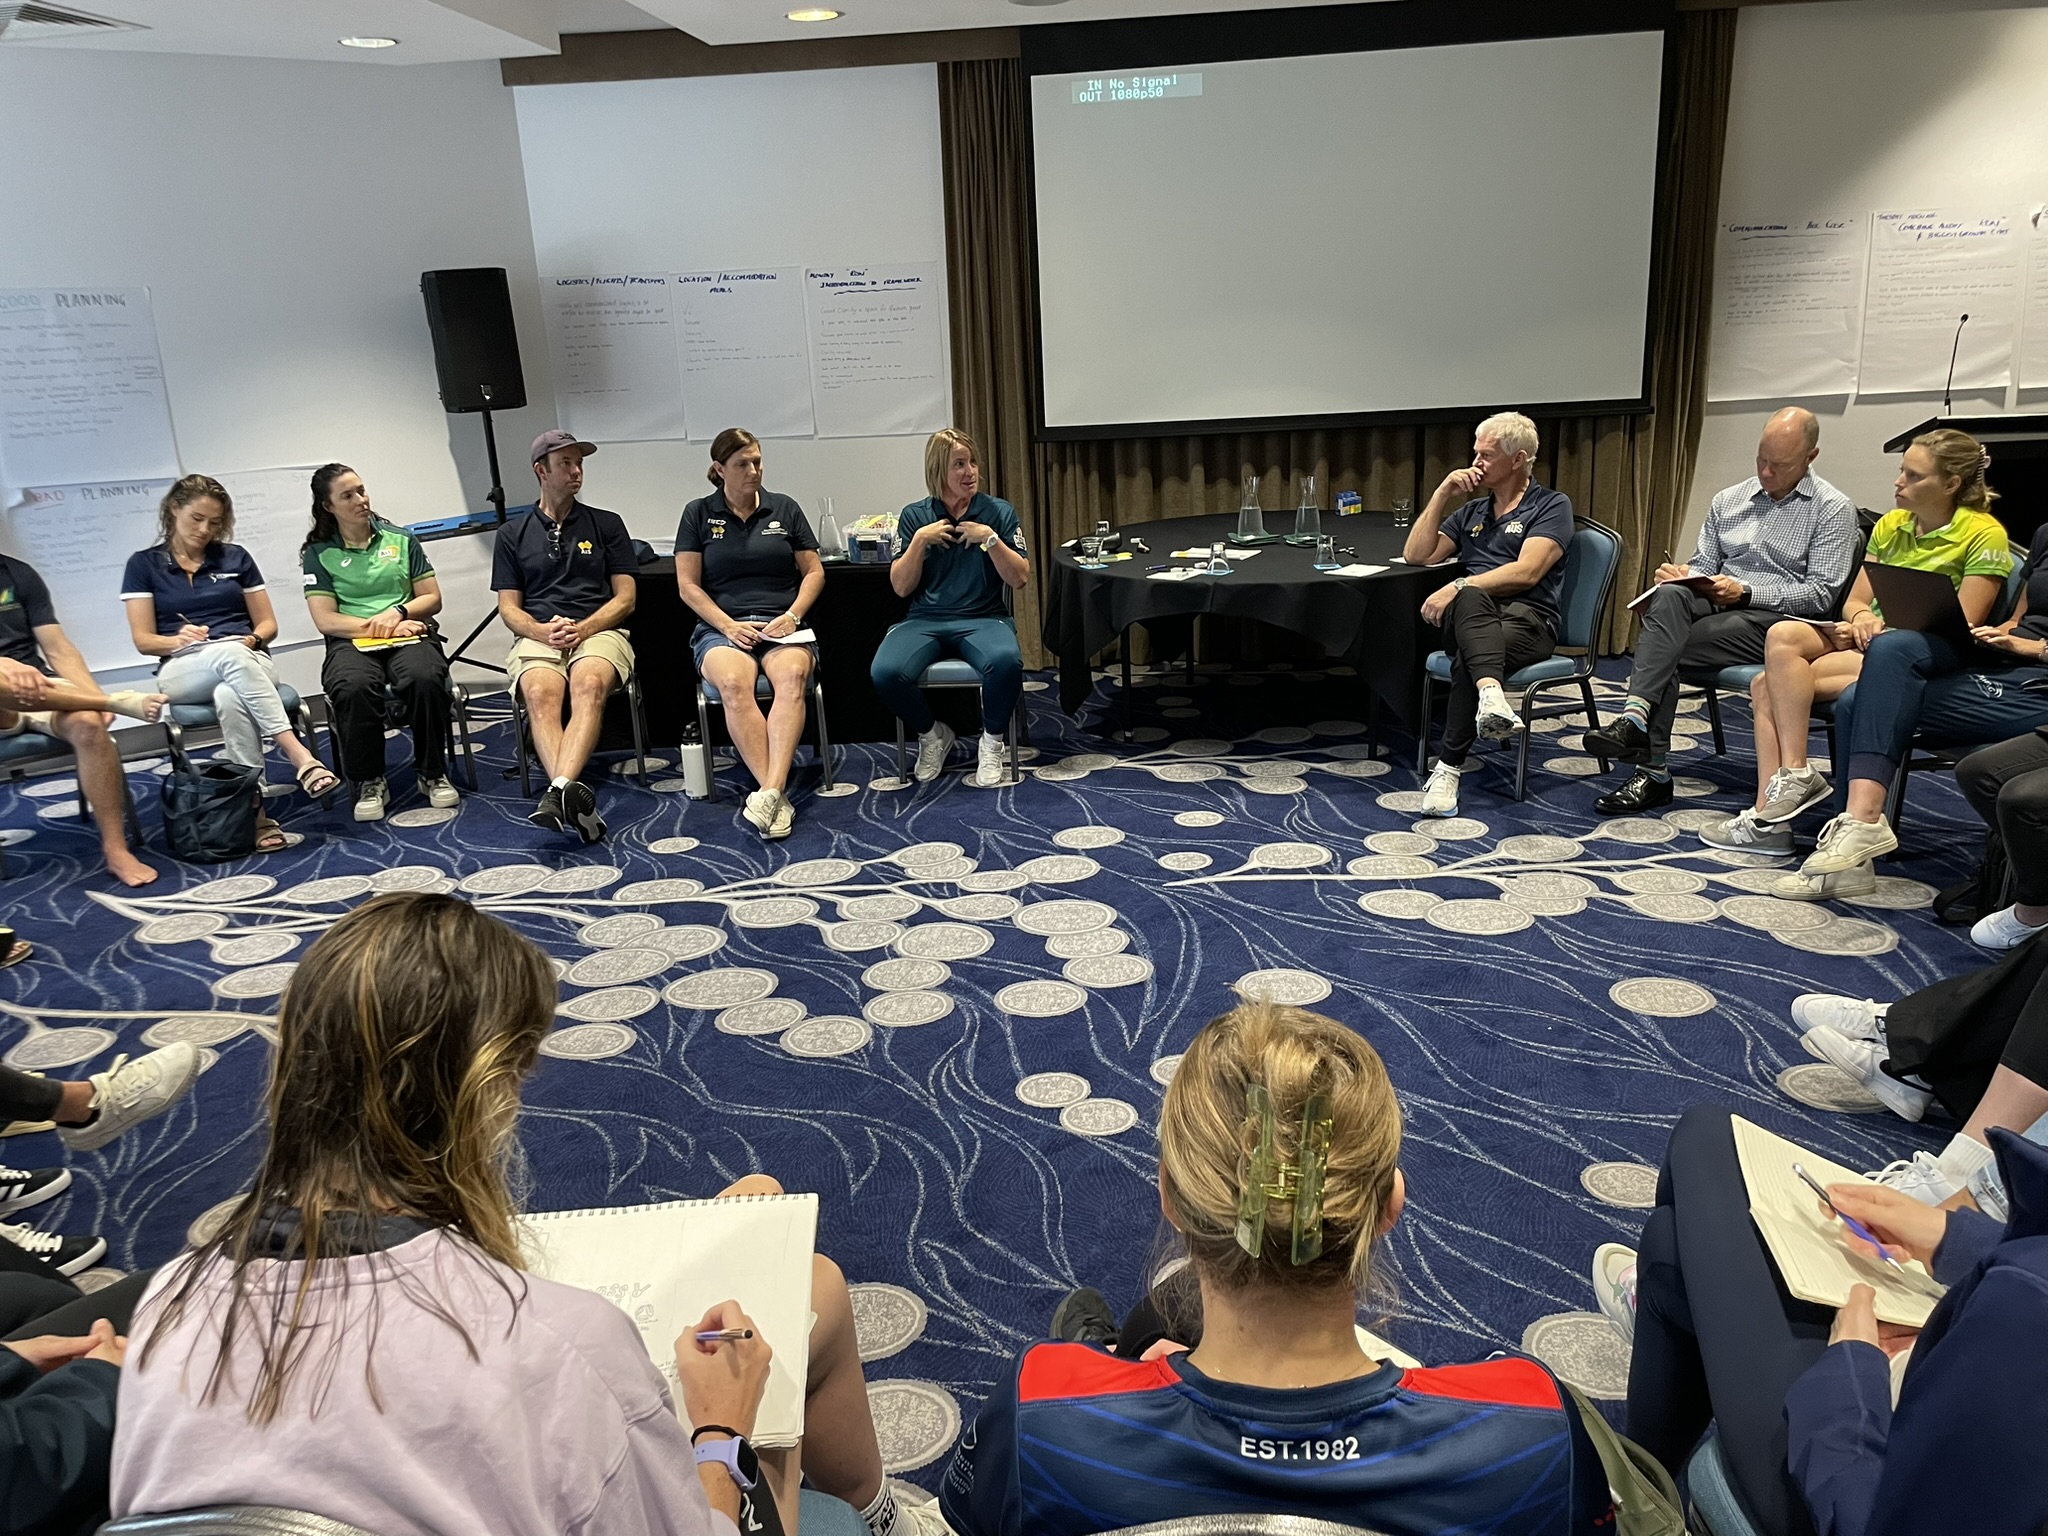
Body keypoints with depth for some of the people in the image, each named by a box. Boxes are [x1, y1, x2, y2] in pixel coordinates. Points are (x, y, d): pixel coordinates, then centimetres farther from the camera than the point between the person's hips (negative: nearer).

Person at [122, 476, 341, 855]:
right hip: (182, 670, -1)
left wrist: (252, 639, -7)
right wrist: (178, 639, -16)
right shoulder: (144, 564, 11)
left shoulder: (235, 557, 15)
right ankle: (299, 756, -48)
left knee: (230, 696, -39)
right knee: (229, 653, -39)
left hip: (250, 663, 1)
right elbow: (143, 640, 5)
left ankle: (254, 808, -43)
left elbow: (268, 625, 15)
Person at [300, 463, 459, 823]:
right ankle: (369, 782, -18)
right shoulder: (319, 553, 10)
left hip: (408, 634, 1)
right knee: (354, 688, -37)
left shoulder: (401, 539, 16)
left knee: (425, 678, -35)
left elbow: (432, 598, 14)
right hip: (352, 642, -1)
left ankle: (432, 773, -15)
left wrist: (398, 611, -5)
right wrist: (376, 626, -10)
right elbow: (325, 620, 1)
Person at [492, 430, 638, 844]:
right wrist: (541, 631, -10)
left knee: (589, 685, -37)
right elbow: (509, 608, 13)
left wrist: (582, 628, -9)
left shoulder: (607, 524, 18)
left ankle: (559, 791, -57)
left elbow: (625, 598, 10)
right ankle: (573, 796, -54)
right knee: (540, 693, -35)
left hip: (599, 631, -1)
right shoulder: (513, 534, 20)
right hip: (536, 636, 1)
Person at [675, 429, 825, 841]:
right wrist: (729, 625, -9)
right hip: (722, 627, -1)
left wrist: (792, 615, -4)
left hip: (782, 626, 1)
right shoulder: (698, 514, 11)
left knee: (793, 673, -37)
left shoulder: (784, 509, 15)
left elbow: (814, 571, 14)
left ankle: (769, 792, -48)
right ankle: (777, 796, -43)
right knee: (733, 682, -37)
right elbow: (688, 585, 5)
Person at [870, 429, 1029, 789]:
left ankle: (992, 742, -6)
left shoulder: (999, 512, 6)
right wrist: (919, 540, -8)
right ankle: (931, 734, 2)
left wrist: (990, 538, -11)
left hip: (983, 618, -1)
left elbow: (1020, 579, -1)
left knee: (1006, 662, -37)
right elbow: (901, 587, 4)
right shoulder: (914, 516, 8)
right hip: (924, 620, 1)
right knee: (885, 672, -30)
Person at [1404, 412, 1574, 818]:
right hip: (1471, 617, 4)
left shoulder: (1551, 506, 8)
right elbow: (1416, 555, 18)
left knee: (1468, 659, -37)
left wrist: (1457, 586, -14)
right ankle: (1490, 696, -60)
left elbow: (1525, 573, -8)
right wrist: (1443, 493, 11)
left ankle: (1449, 766, -30)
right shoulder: (1471, 511, 28)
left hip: (1529, 619, -3)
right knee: (1471, 599, -37)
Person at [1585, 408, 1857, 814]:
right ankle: (1635, 718, -45)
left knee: (1664, 649, -30)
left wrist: (1745, 592, -16)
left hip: (1776, 619, -4)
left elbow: (1821, 594, -5)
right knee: (1671, 595, -33)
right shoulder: (1728, 501, 19)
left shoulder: (1834, 510, 3)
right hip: (1715, 605, 4)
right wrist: (1685, 575, -4)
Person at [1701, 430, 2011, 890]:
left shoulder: (1983, 534, -5)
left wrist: (1886, 627, -19)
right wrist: (1862, 616, -9)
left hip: (1931, 657, -7)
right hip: (1875, 640, 7)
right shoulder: (1891, 524, 14)